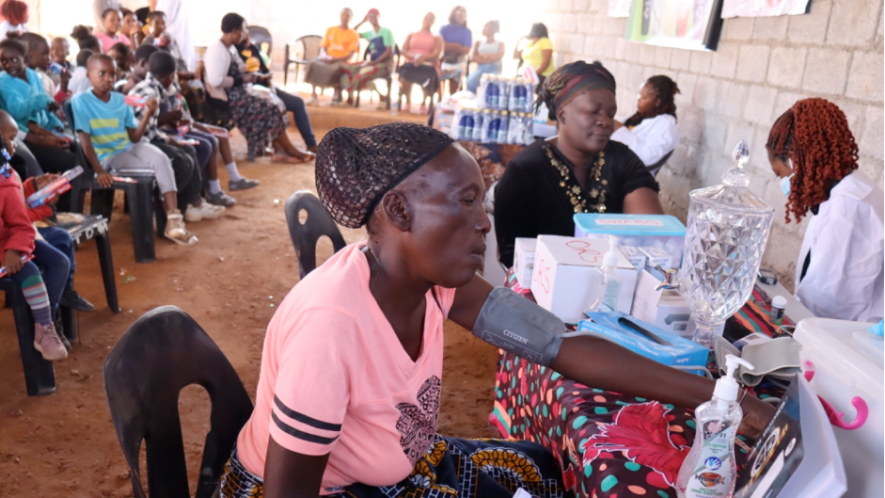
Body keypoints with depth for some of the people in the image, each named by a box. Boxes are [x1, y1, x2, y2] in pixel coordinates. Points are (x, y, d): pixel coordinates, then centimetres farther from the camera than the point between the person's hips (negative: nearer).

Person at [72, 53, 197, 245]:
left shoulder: (121, 100, 7)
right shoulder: (80, 101, -8)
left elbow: (134, 138, 4)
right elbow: (85, 140, -13)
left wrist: (148, 114, -10)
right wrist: (99, 171, -21)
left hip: (130, 148, 5)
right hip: (106, 157, -5)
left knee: (162, 159, -24)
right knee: (158, 167, -23)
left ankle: (174, 219, -26)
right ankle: (171, 219, -10)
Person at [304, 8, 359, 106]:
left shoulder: (353, 34, 4)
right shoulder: (330, 30, 15)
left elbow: (350, 55, -6)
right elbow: (323, 48, 11)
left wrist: (334, 59, -19)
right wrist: (325, 56, -13)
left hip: (341, 61, -3)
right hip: (327, 60, 3)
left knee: (336, 68, -39)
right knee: (313, 64, -30)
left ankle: (337, 93, -16)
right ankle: (313, 95, -31)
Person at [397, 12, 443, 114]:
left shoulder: (437, 38, 17)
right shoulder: (411, 35, 22)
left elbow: (436, 54, 0)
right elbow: (403, 51, 9)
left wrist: (423, 57, -21)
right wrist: (414, 57, -14)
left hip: (428, 65, -1)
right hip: (411, 64, 1)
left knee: (427, 76, -40)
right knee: (404, 73, -37)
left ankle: (423, 103, -11)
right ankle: (407, 102, -10)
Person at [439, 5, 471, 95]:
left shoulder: (467, 31, 3)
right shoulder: (444, 29, 3)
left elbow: (466, 50, -7)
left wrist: (449, 47, -10)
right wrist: (457, 46, -12)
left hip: (458, 63, 0)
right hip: (443, 62, 0)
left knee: (454, 91, 3)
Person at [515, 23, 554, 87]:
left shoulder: (545, 42, 0)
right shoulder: (528, 44, 22)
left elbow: (546, 62, -11)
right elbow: (515, 56, 25)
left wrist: (534, 74, -22)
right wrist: (518, 42, 18)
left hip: (541, 77, -6)